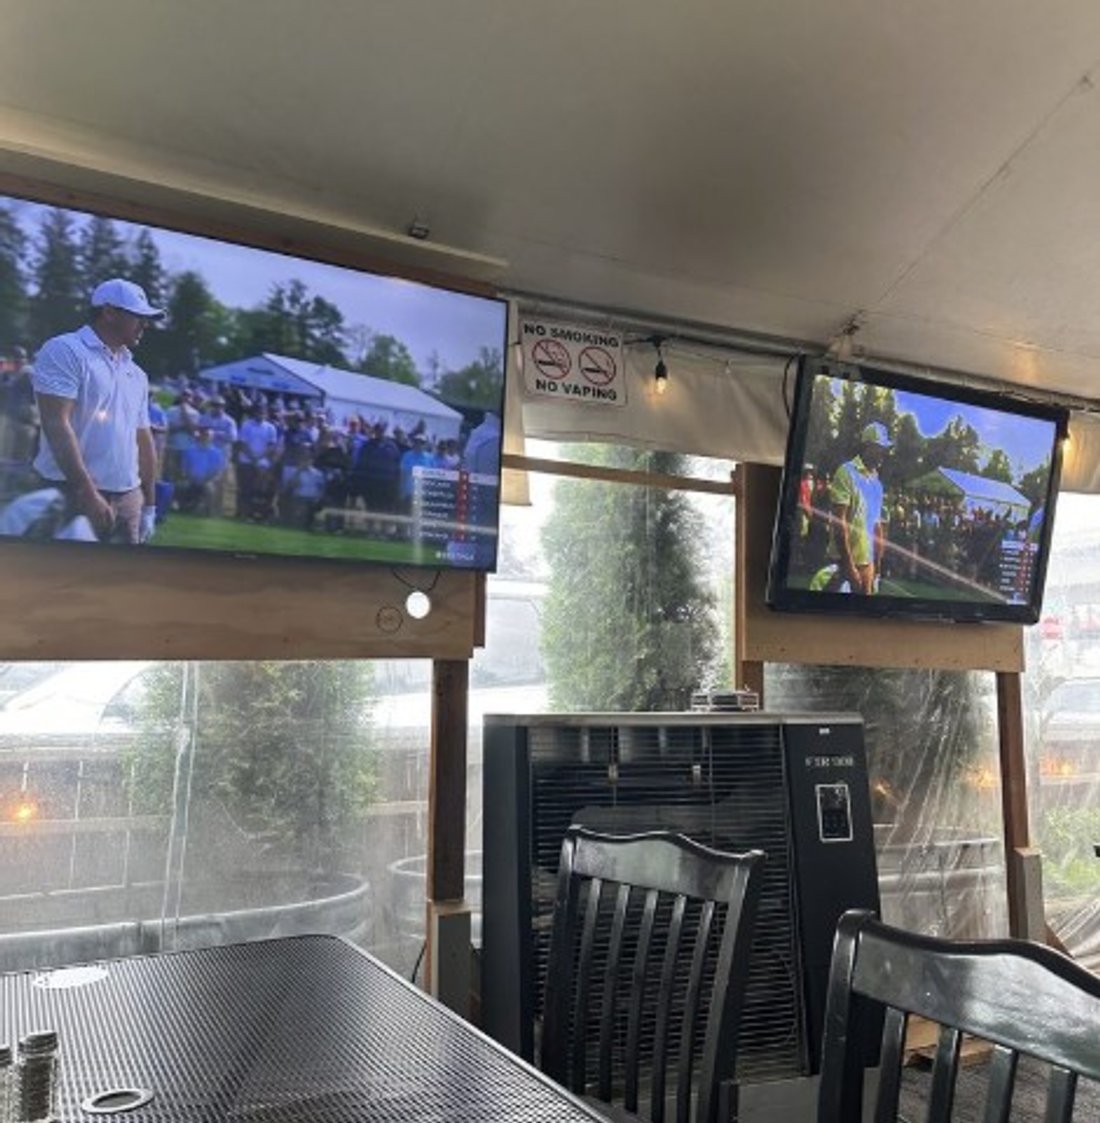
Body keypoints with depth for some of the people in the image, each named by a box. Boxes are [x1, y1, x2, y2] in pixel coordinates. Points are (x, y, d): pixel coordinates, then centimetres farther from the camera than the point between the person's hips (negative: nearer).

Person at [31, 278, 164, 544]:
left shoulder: (136, 374, 18)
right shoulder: (65, 351, -5)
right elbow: (56, 425, -15)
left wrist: (149, 503, 16)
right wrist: (89, 493, -22)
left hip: (128, 498, 7)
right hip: (72, 495, -7)